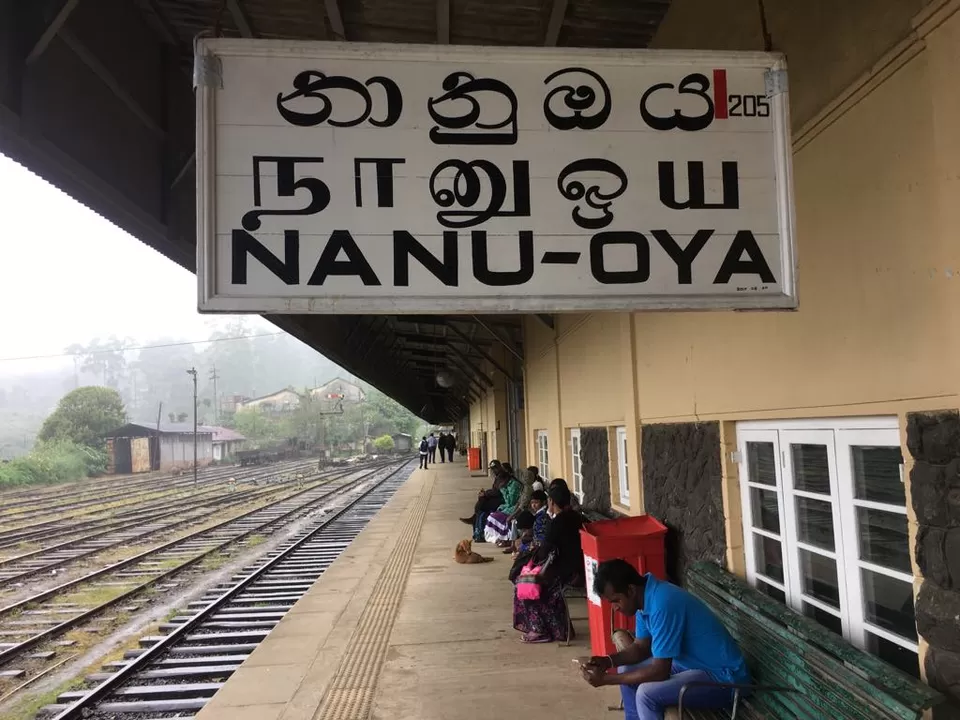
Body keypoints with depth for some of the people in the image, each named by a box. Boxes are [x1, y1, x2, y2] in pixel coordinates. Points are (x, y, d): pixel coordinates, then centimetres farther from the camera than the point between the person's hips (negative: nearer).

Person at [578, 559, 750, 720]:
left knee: (647, 693, -25)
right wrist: (606, 661, -6)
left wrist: (606, 679, -21)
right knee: (627, 671, 10)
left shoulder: (662, 603, -30)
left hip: (723, 677, -10)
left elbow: (660, 672, -27)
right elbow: (641, 648, 10)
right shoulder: (646, 595, -1)